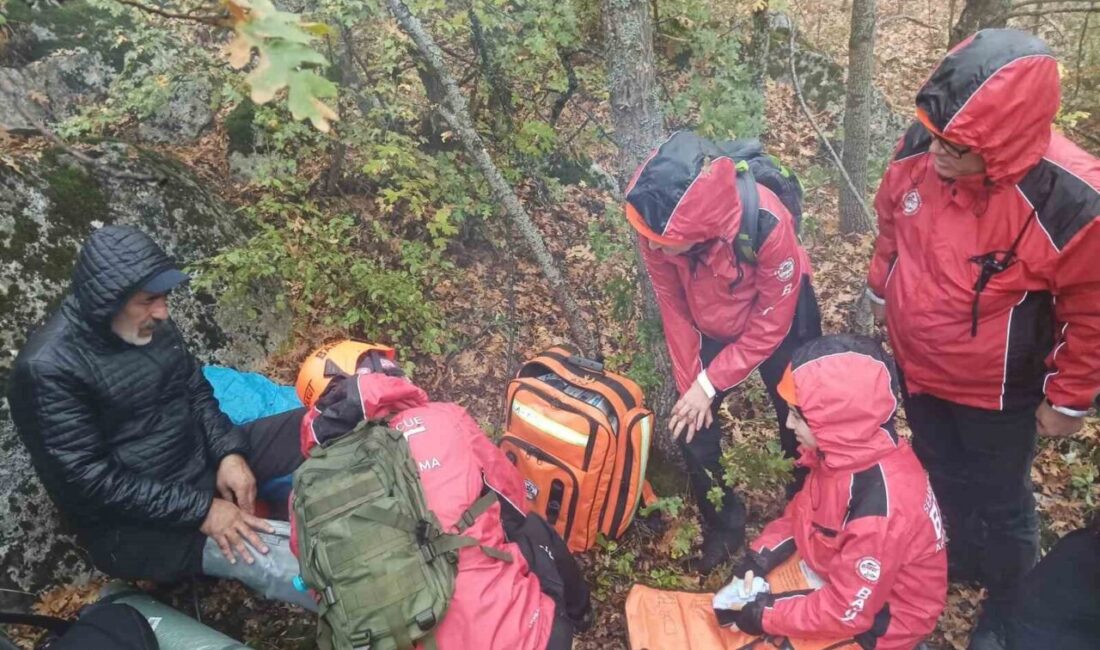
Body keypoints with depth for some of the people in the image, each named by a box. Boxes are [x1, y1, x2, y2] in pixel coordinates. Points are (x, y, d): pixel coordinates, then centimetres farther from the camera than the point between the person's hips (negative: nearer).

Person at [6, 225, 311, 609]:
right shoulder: (48, 368, -21)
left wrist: (229, 452, -9)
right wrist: (199, 509, -26)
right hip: (129, 520, -8)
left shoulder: (150, 324, 0)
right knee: (260, 552, -32)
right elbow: (90, 480, -23)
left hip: (204, 459, 8)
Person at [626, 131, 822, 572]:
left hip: (780, 316, -3)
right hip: (710, 325, 3)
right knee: (692, 428, 0)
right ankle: (723, 527, 25)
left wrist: (710, 384, -21)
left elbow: (770, 325, -24)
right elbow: (673, 305, -13)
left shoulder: (768, 226, -40)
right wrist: (690, 383, -9)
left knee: (800, 424, 10)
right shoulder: (656, 224, -30)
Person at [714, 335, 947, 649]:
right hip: (841, 572, 7)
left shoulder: (880, 508, -37)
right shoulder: (848, 451, -13)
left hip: (880, 618, -7)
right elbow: (802, 511, 5)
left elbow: (846, 613, -29)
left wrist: (766, 615, -22)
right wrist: (760, 557, -6)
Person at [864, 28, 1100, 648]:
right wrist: (880, 294, 14)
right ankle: (962, 560, 56)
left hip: (1000, 389, -4)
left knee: (998, 500, 17)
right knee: (944, 475, 27)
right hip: (917, 364, 4)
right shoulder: (919, 151, -20)